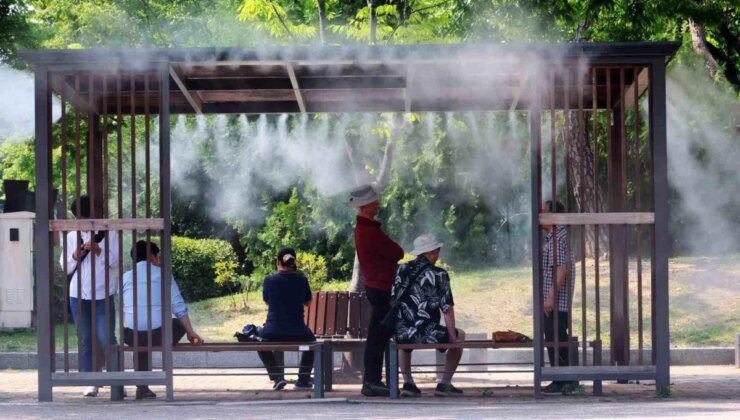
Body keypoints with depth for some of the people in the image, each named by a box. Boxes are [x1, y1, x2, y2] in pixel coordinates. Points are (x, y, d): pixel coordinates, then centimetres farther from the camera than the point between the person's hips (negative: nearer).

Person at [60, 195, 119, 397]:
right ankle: (90, 383, 4)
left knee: (107, 340, -9)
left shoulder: (109, 233, 3)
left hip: (103, 296, -3)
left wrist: (98, 250, -17)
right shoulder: (72, 236, 11)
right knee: (85, 340, 3)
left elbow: (115, 261, -2)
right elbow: (65, 267, 11)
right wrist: (75, 256, -9)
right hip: (78, 296, 3)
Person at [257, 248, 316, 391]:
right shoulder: (302, 280, -2)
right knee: (311, 341, 35)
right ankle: (303, 380, 29)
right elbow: (308, 302, 15)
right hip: (298, 333, 1)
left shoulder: (269, 280, -5)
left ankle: (277, 376, 14)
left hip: (273, 332, -1)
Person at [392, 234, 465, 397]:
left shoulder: (402, 269, 9)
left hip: (401, 334, 5)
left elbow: (393, 301, 14)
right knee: (460, 335, 22)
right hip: (426, 334, -5)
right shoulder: (438, 274, -5)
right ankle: (445, 383, 18)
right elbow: (447, 309, -8)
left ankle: (408, 383, 26)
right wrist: (453, 338, 2)